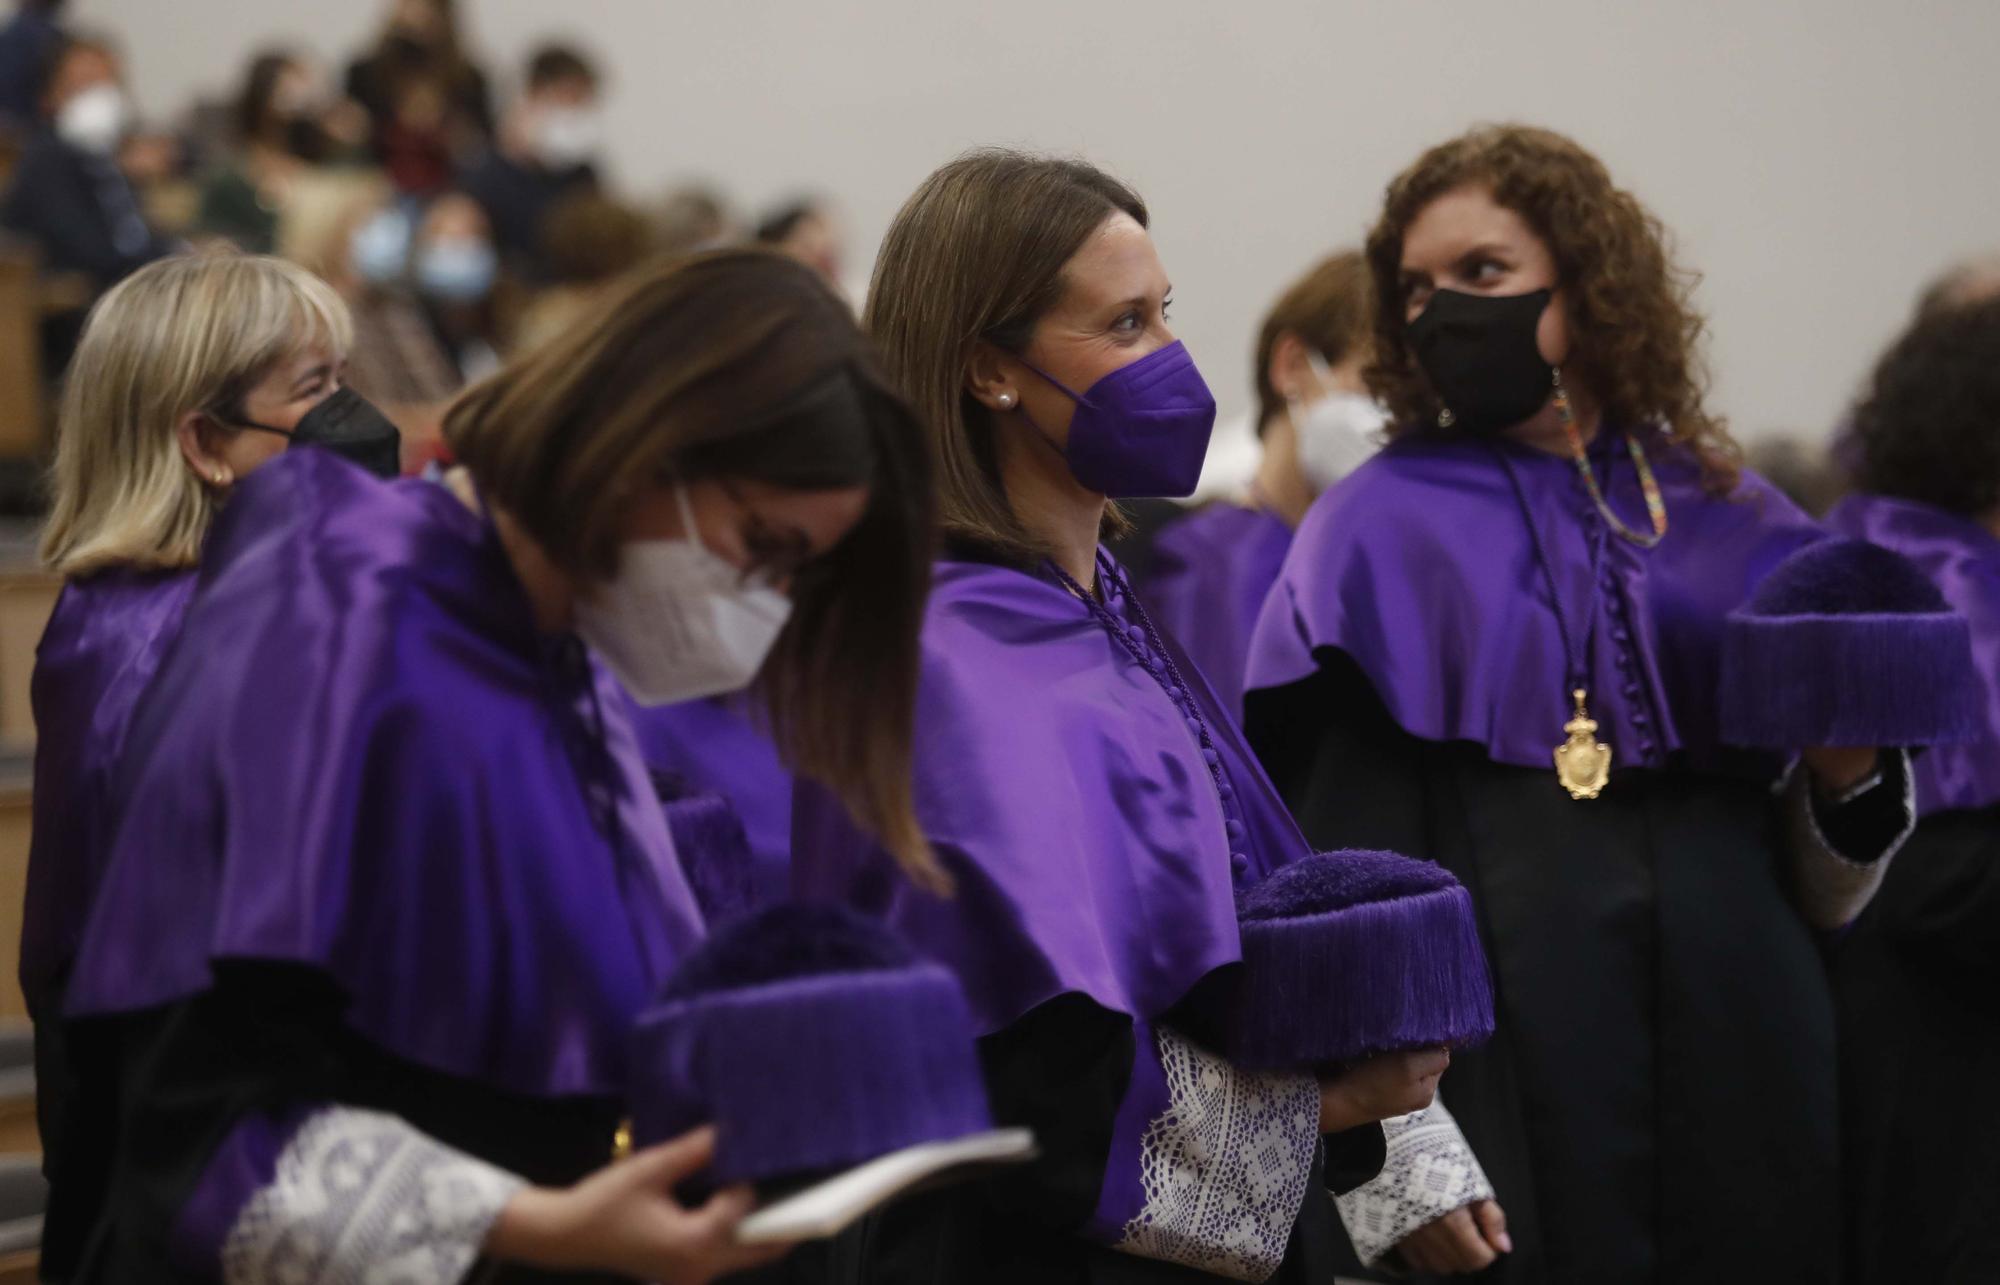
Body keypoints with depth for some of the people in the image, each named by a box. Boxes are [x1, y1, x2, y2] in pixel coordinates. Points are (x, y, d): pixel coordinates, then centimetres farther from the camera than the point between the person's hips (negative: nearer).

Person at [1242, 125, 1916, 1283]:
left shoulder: (1732, 522, 11)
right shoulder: (1386, 532, 1)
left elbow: (1821, 894, 14)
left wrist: (1848, 781, -6)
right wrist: (1396, 1158, -16)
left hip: (1745, 1090, 4)